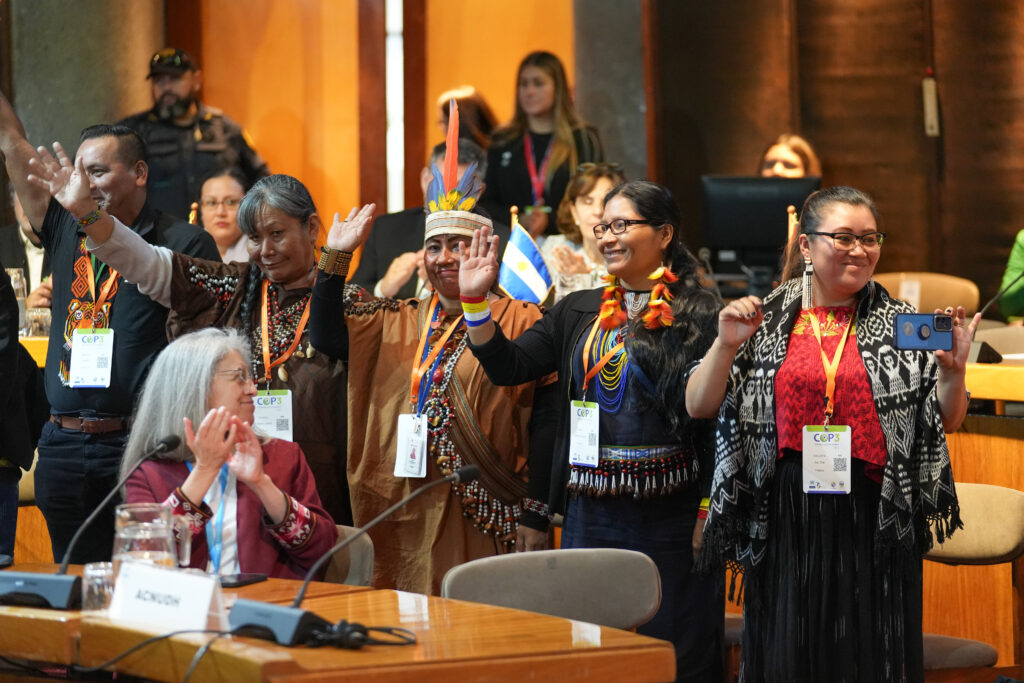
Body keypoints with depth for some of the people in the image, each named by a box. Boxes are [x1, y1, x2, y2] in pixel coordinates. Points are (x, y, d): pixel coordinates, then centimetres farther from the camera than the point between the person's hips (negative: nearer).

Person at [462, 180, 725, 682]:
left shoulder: (699, 315, -5)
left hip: (671, 516, -5)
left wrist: (708, 511, -16)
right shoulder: (578, 312, 12)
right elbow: (508, 367, 5)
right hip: (589, 517, 5)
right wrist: (474, 299, -6)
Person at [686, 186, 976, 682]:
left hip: (875, 523, 0)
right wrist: (727, 346, -9)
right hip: (786, 520, 0)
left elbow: (946, 421, 8)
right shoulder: (764, 321, 6)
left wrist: (954, 369, -10)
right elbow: (698, 407, 5)